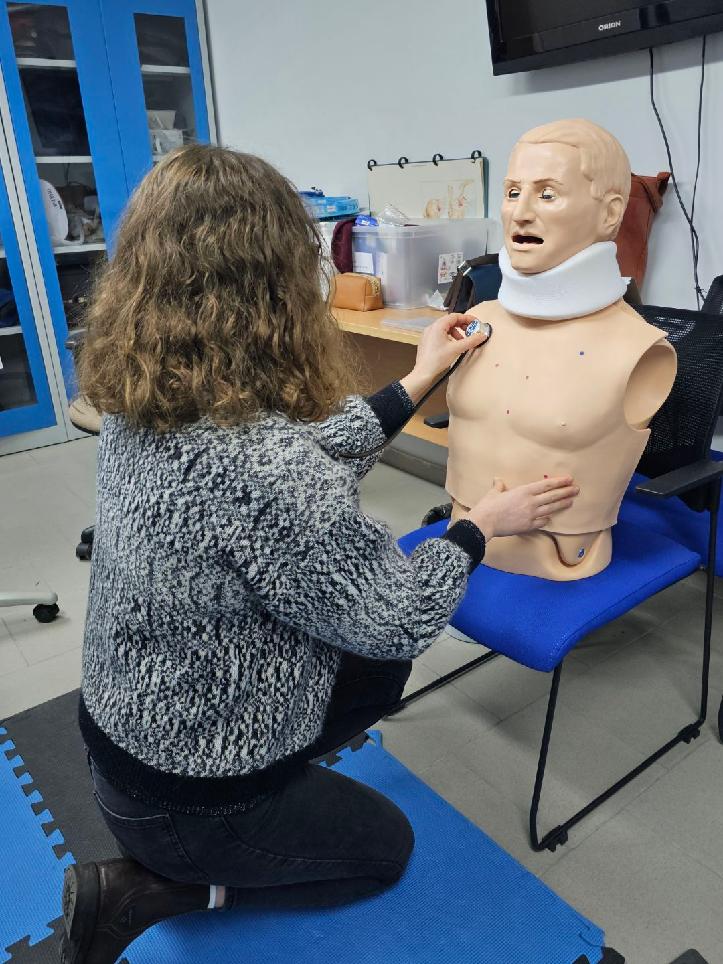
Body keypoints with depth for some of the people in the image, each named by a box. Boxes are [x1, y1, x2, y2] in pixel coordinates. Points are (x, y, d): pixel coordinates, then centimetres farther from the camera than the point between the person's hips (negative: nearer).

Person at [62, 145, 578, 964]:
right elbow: (395, 618, -23)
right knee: (385, 846, 21)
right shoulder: (254, 465, -38)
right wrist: (481, 526, -6)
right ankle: (146, 891, 10)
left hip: (125, 724, 8)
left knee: (379, 673, 22)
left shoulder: (140, 406, -10)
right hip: (187, 797, -7)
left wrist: (416, 383, 8)